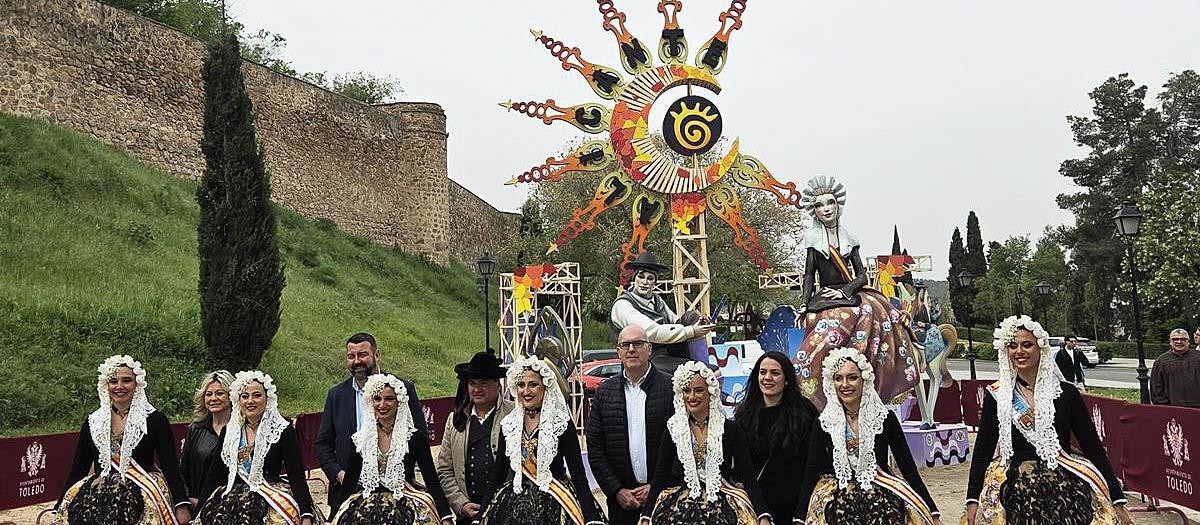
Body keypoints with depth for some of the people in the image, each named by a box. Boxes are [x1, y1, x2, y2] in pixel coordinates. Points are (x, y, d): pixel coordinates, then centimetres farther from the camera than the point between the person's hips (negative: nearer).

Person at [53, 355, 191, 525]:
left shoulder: (155, 420, 0)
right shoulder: (92, 422, 10)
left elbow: (171, 466, -5)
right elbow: (77, 470, 13)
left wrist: (182, 507, -16)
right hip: (100, 501, 3)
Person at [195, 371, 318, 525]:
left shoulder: (283, 430, -2)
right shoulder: (229, 431, 12)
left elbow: (297, 476, -7)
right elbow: (220, 474, 19)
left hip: (272, 499, -5)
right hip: (232, 499, 5)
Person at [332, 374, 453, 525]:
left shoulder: (416, 438, -1)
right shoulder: (360, 439, 7)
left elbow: (432, 482, -3)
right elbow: (348, 484, 12)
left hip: (404, 511, -2)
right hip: (366, 511, 2)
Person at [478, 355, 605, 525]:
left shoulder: (561, 423, -7)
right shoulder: (508, 424, 5)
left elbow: (578, 473, -11)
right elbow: (499, 473, 9)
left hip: (553, 507, -3)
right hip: (513, 507, 4)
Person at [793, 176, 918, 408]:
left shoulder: (848, 237, 13)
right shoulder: (813, 237, 6)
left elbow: (862, 275, 9)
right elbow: (809, 276, 5)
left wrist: (844, 291, -8)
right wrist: (805, 307, -6)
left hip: (850, 295, 3)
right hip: (824, 300, -3)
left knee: (879, 312, -24)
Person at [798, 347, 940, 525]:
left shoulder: (885, 418, 1)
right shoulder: (825, 422, 1)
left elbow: (908, 467, 3)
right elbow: (811, 473, 1)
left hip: (881, 499, 1)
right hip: (836, 502, -1)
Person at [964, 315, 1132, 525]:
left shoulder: (1066, 393, 4)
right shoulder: (996, 396, 4)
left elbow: (1093, 447, 6)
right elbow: (982, 451, 5)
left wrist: (1117, 500, 2)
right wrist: (973, 500, -2)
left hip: (1065, 487, 0)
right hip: (1015, 491, 0)